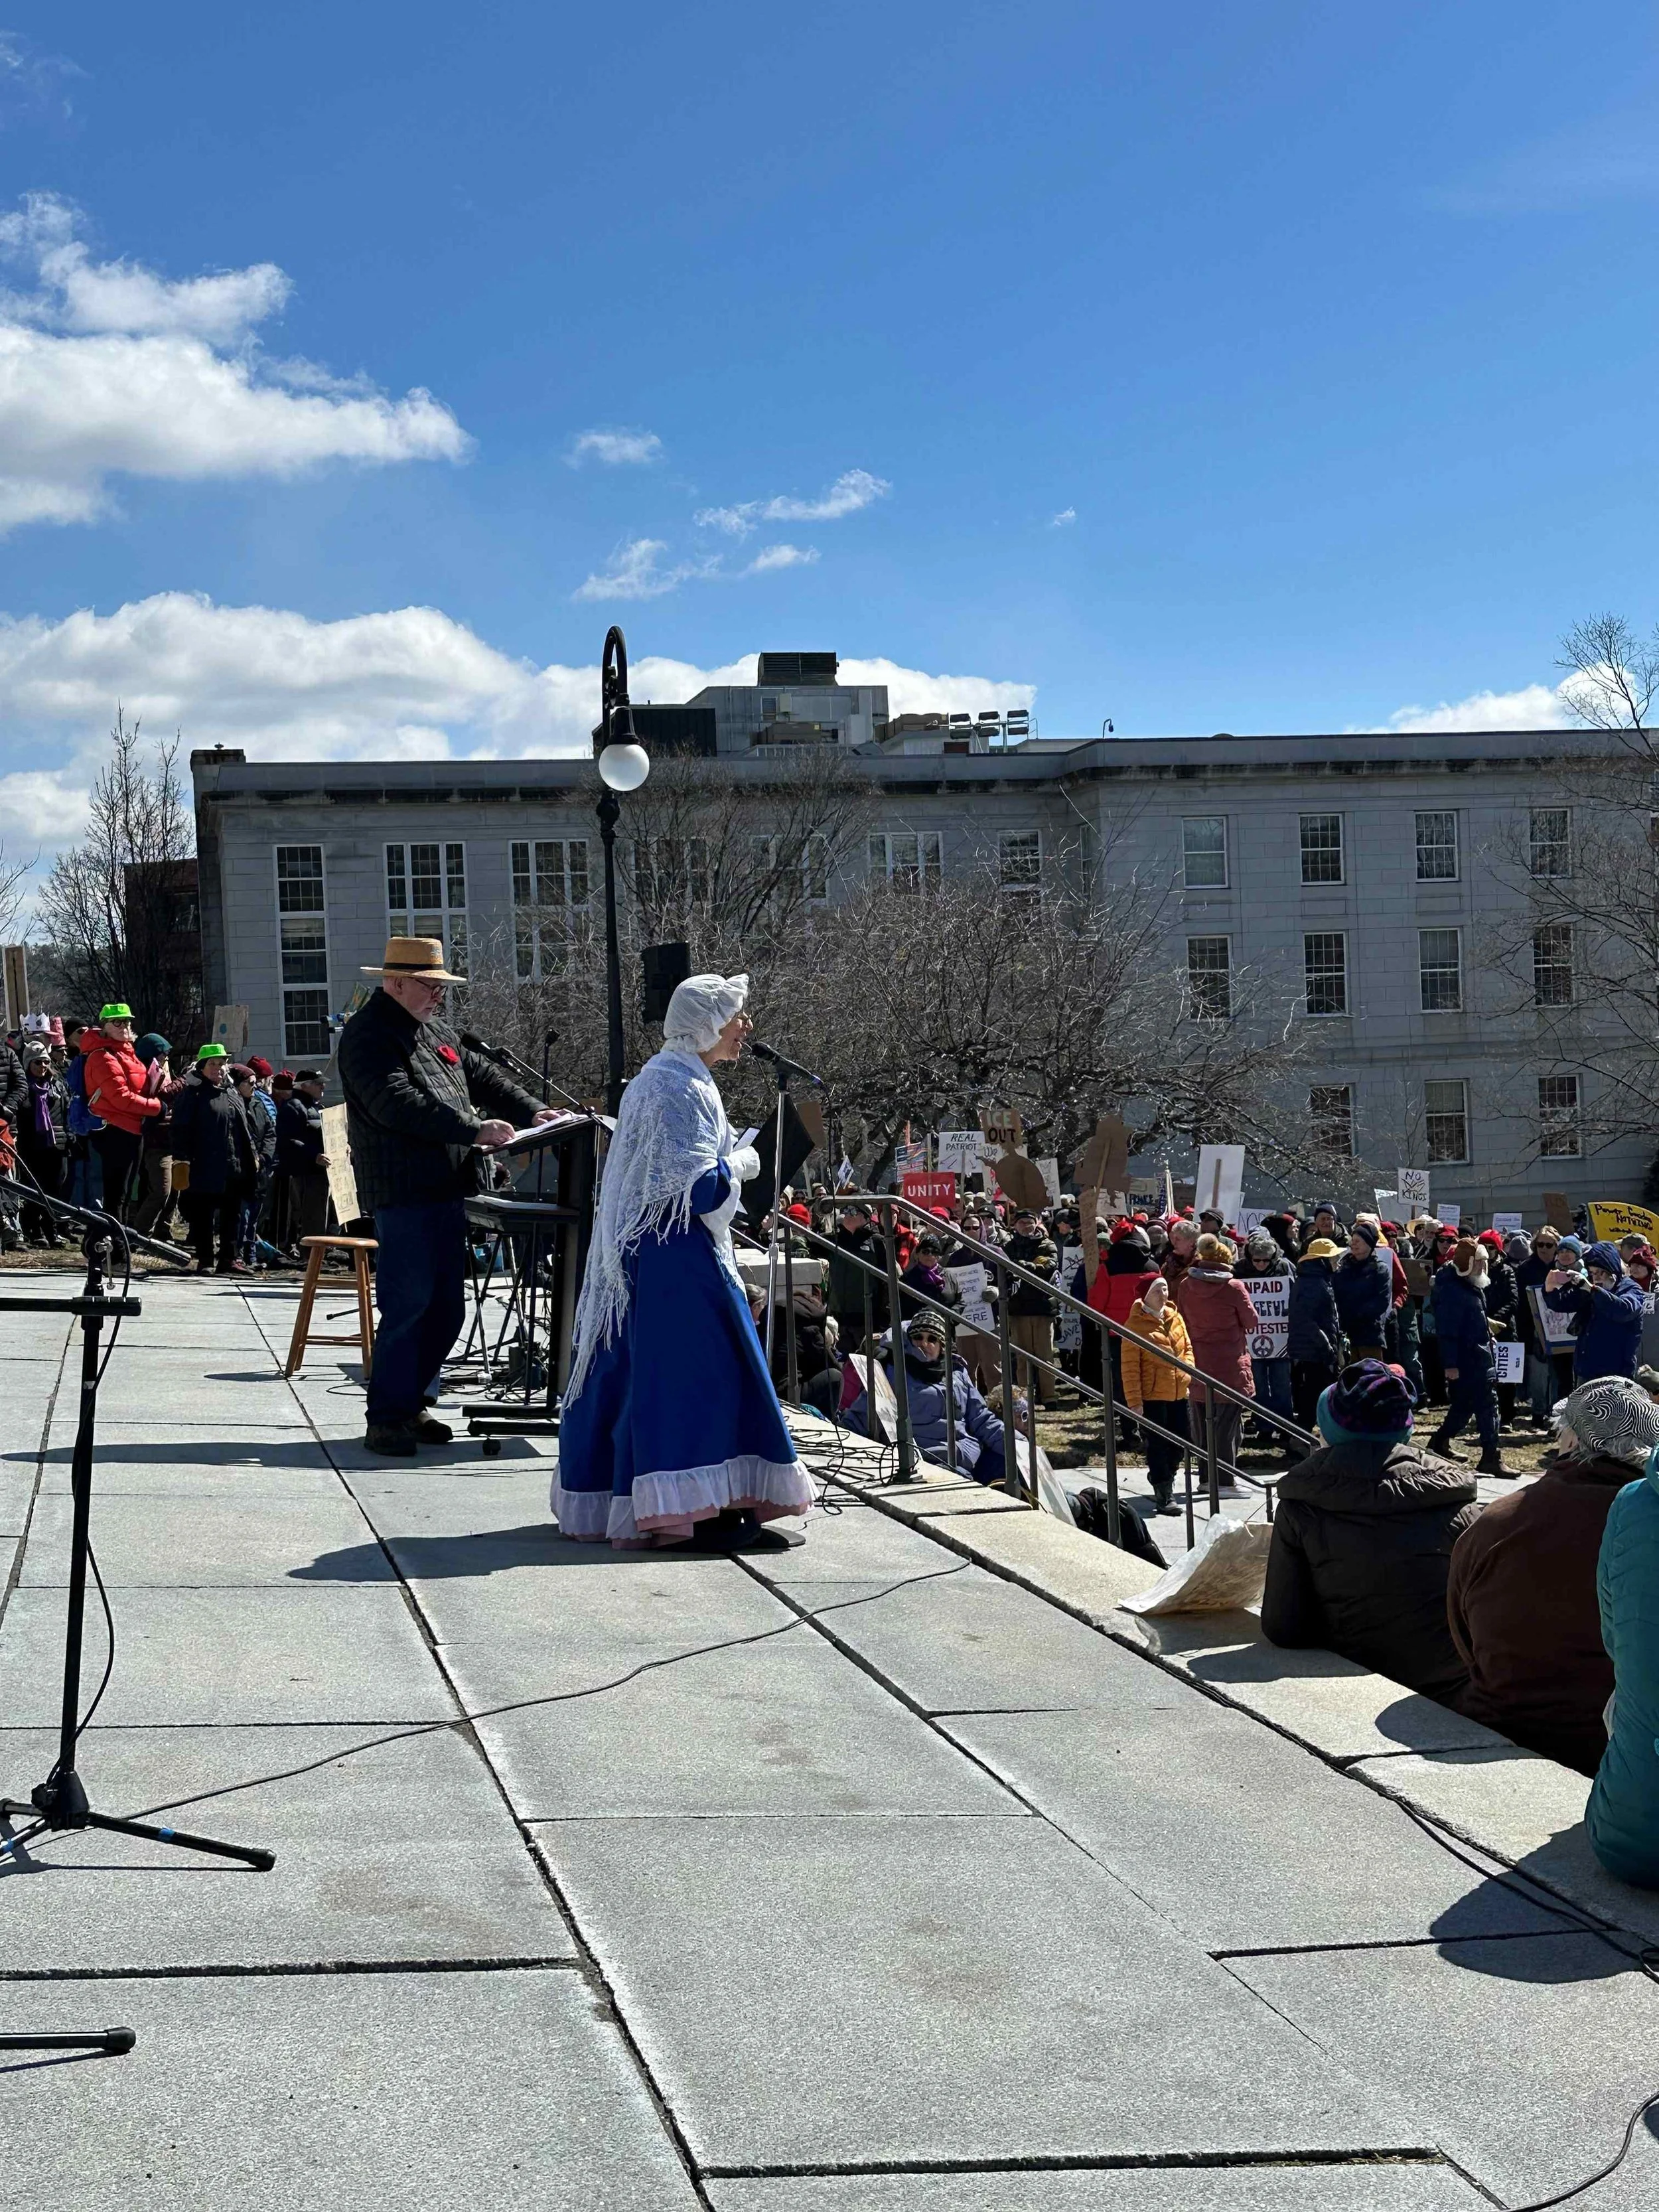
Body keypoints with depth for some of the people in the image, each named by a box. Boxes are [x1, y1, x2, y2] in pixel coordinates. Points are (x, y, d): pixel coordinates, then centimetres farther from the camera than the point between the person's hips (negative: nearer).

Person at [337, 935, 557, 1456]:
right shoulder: (368, 1035, -10)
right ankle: (385, 1418, -3)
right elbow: (398, 1104, -22)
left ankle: (412, 1403, 20)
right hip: (403, 1193, -9)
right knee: (408, 1306, -10)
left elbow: (480, 1076, 24)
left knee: (446, 1308, 11)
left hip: (446, 1192, 9)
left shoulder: (434, 1030, 19)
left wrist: (531, 1112, 10)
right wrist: (473, 1130, -26)